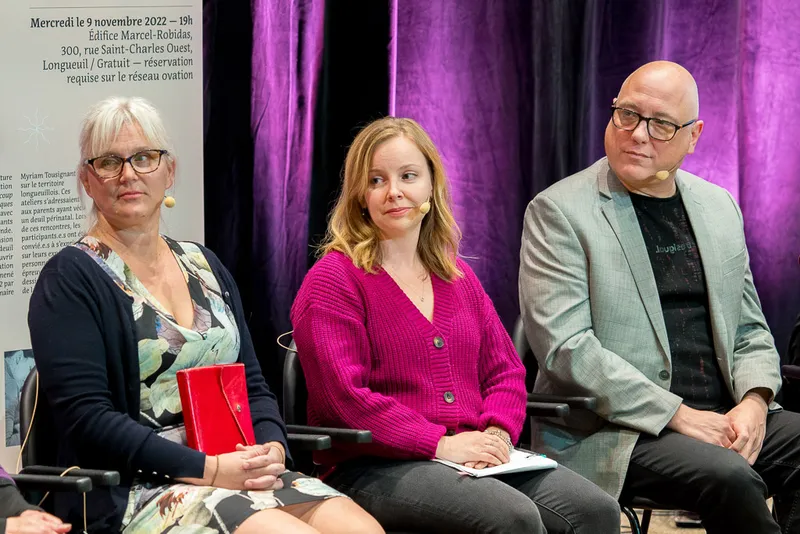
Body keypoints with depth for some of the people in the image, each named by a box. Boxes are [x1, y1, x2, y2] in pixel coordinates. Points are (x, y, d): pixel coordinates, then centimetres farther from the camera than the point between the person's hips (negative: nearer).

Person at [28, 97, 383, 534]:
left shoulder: (204, 265, 19)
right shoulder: (71, 279, -3)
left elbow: (252, 385, 20)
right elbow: (87, 419, -12)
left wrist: (272, 448, -4)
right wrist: (209, 469, -18)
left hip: (238, 474, 7)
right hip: (134, 491, -6)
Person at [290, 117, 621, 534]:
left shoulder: (458, 277, 20)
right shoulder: (333, 281, -1)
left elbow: (504, 370, 19)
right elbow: (344, 397, -12)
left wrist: (496, 433, -4)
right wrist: (440, 444, -18)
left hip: (472, 457, 6)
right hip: (373, 466, -6)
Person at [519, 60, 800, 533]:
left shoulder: (719, 207, 16)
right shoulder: (558, 212, -3)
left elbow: (749, 330, 19)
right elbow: (565, 347, -12)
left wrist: (754, 401, -4)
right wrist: (678, 415, -17)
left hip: (721, 419, 6)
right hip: (612, 432, -6)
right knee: (731, 478, -31)